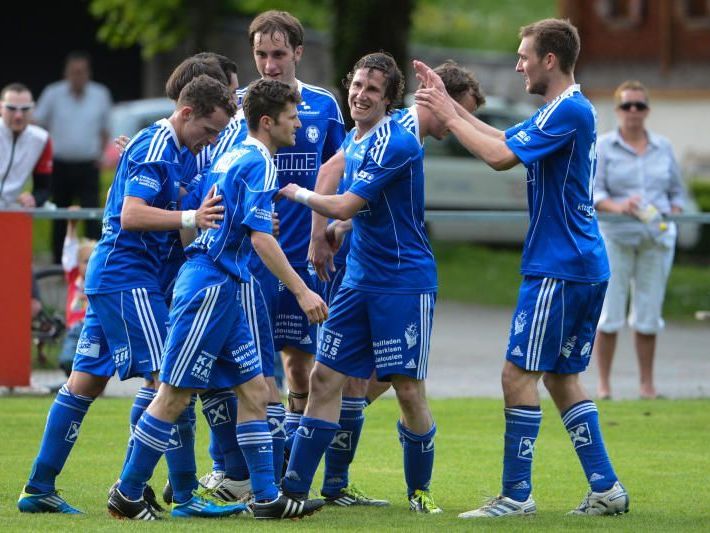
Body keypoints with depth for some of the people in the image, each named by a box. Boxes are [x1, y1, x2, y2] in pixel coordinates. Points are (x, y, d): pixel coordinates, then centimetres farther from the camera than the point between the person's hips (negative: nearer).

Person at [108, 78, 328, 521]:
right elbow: (261, 239, -20)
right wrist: (302, 291, -20)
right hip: (210, 286, -10)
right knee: (175, 396, -4)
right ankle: (128, 495, 2)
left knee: (254, 389, 7)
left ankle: (266, 496, 6)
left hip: (222, 289, 10)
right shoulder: (260, 163, -13)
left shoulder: (233, 157, 16)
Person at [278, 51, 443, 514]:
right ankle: (294, 488, 4)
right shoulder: (352, 139, 11)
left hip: (405, 282, -8)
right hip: (359, 280, 8)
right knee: (325, 377, 2)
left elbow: (345, 207, -19)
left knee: (409, 389, -5)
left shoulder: (397, 143, -17)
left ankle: (420, 490, 13)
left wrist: (297, 193, -6)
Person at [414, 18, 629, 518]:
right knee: (561, 376, 13)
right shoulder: (566, 110, 16)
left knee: (519, 373, -7)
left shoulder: (569, 111, -16)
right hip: (585, 266, 10)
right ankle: (606, 489, 12)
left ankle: (517, 494, -6)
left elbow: (500, 155, -21)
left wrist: (449, 115, -11)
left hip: (558, 267, -10)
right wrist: (448, 104, 18)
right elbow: (506, 140, 22)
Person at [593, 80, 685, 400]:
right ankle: (603, 384, 2)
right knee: (609, 314, -5)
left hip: (656, 239, 3)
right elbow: (592, 192, -6)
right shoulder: (603, 146, 1)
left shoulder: (663, 147, 11)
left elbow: (676, 190, 17)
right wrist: (617, 206, -24)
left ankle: (647, 384, 12)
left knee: (648, 314, 4)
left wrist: (673, 215, -2)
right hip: (615, 237, -3)